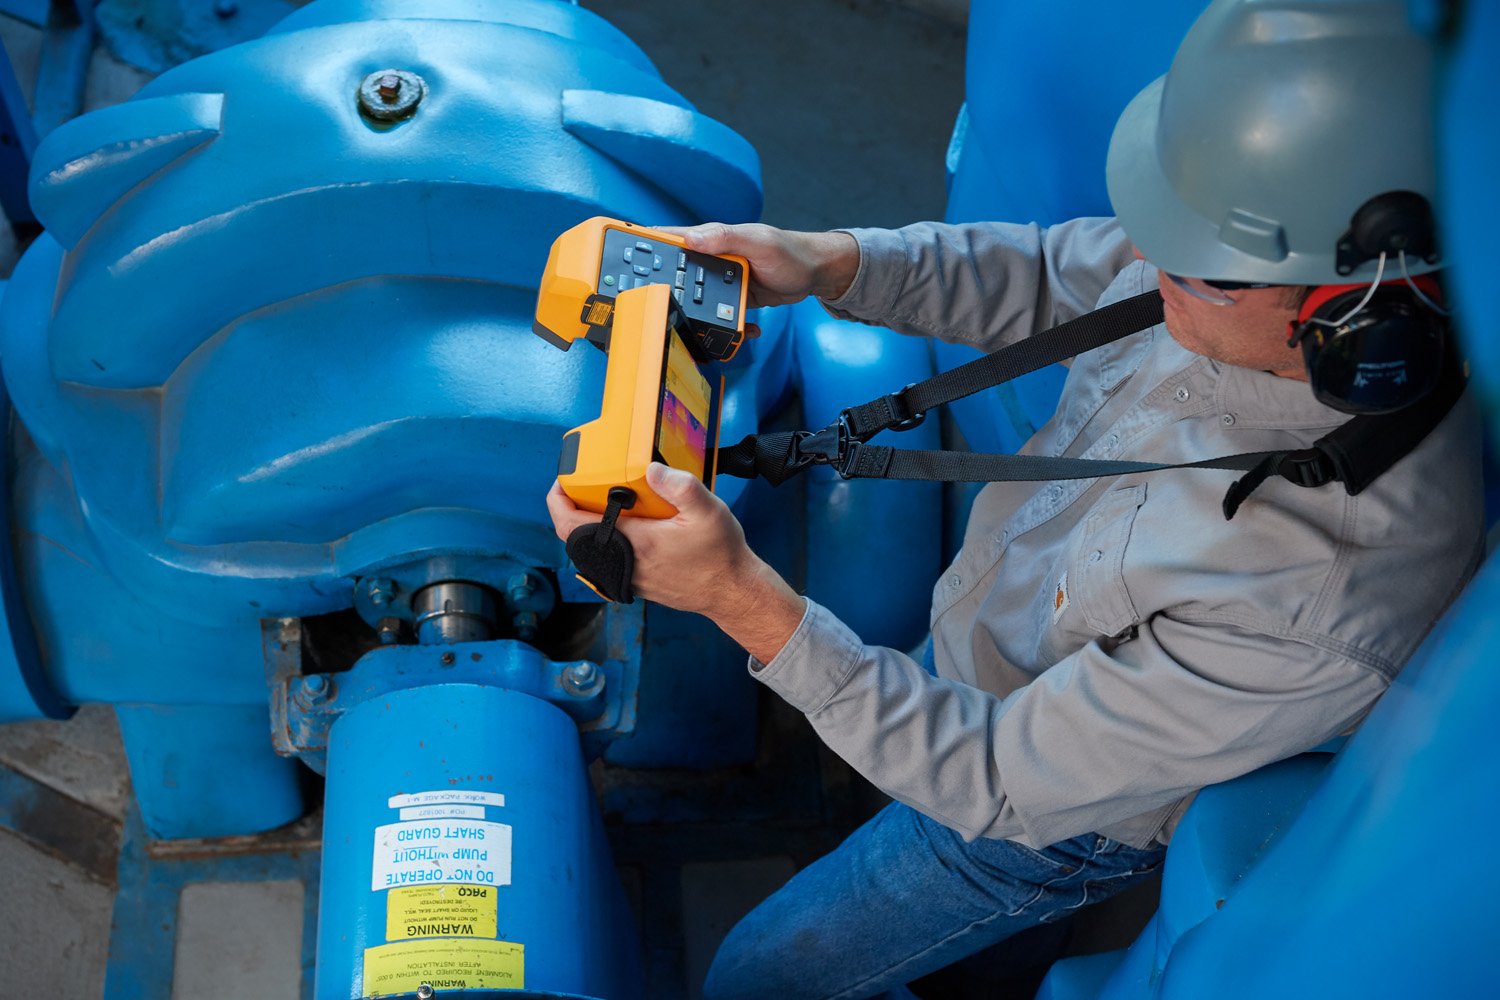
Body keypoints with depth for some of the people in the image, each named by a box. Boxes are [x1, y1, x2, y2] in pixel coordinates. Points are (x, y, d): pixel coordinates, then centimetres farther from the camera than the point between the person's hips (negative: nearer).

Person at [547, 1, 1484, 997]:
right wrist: (827, 262, -17)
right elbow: (1047, 274, -2)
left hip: (1044, 812, -6)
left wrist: (741, 597, -39)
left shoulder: (1322, 604, -44)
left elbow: (1001, 784, -33)